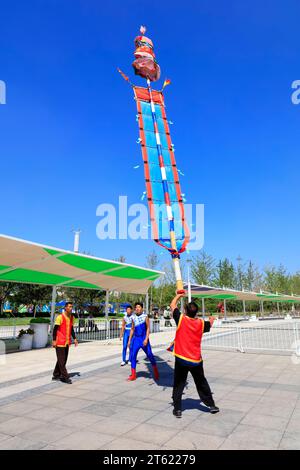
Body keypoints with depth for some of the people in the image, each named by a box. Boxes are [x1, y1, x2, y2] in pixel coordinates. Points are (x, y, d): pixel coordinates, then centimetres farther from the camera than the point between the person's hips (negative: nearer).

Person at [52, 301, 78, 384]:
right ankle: (65, 377, 1)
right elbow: (55, 329, -11)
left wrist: (74, 339, 11)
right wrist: (54, 340, -15)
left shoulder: (72, 317, 8)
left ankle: (56, 375, 24)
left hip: (67, 342, 8)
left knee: (64, 360, 12)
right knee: (61, 360, -3)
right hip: (60, 342, -8)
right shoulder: (60, 317, -13)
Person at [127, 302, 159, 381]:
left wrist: (146, 339, -18)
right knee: (133, 356, 0)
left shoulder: (145, 316, -7)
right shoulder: (134, 317, 6)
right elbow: (132, 329, 13)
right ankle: (133, 375, 11)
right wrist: (129, 340, 9)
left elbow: (148, 328, -9)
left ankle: (156, 372, 22)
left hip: (144, 339, -4)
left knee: (150, 355, 3)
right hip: (136, 338, 4)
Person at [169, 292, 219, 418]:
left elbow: (172, 305, 2)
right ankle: (211, 405, 30)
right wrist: (211, 320, 42)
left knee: (178, 385, 9)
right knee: (202, 383, 20)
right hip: (196, 360, 3)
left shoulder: (181, 319, -12)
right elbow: (209, 325, 20)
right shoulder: (201, 323, -4)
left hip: (181, 360, -3)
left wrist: (179, 295, 17)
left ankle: (177, 409, 12)